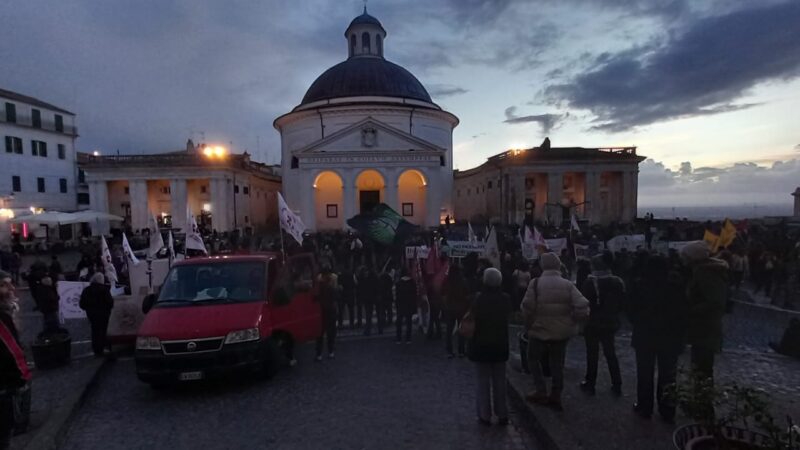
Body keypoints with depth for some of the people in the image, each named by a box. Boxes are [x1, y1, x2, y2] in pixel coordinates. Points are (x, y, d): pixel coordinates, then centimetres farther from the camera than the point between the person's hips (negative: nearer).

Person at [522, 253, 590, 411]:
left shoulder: (536, 283, -12)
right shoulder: (567, 284, -4)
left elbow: (527, 307, -19)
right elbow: (582, 306, -13)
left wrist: (529, 323, -2)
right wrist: (572, 322, 1)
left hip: (539, 330, -3)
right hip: (561, 332, 3)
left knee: (533, 359, 17)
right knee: (557, 364, 17)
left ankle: (541, 392, 14)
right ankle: (556, 396, 22)